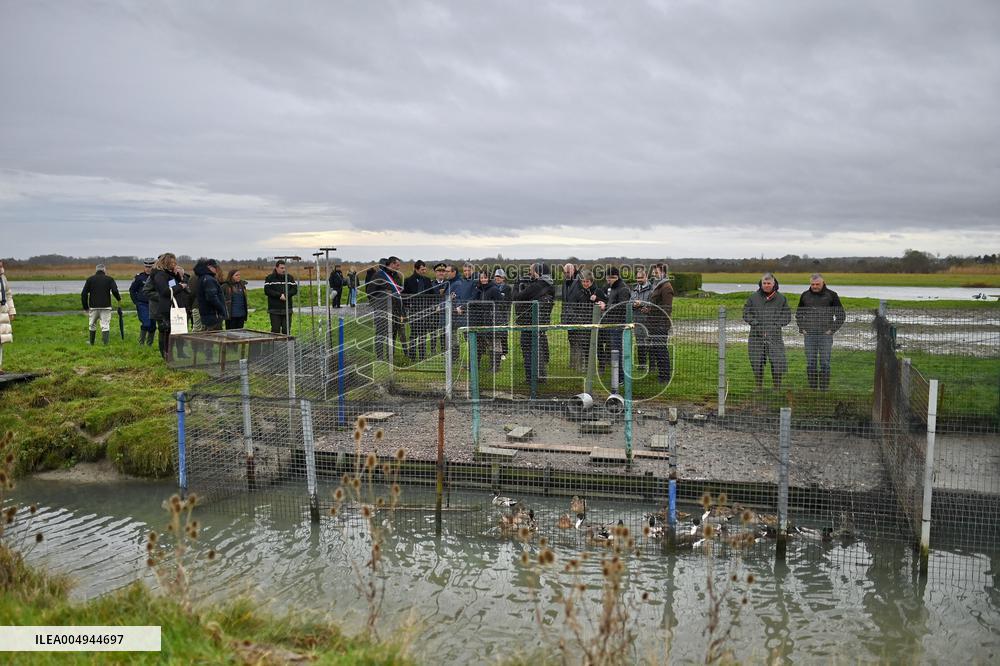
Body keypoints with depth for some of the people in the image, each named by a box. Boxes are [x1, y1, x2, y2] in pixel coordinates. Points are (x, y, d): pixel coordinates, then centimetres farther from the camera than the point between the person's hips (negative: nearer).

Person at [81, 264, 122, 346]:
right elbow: (115, 291, -14)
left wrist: (85, 307, 10)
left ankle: (91, 343, 31)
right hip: (105, 307, -2)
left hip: (93, 307, 2)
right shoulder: (109, 279, 2)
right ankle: (105, 343, -16)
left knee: (92, 325, 18)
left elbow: (83, 294, 3)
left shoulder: (90, 279, 7)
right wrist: (119, 299, 4)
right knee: (105, 326, -4)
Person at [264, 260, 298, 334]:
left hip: (287, 309, 2)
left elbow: (295, 289, 3)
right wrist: (280, 295, -15)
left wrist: (285, 295, -13)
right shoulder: (269, 278, 2)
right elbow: (267, 291, -9)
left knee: (286, 330, 4)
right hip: (274, 310, -2)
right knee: (275, 330, -2)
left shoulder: (290, 278, 10)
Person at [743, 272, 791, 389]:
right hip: (756, 336, 1)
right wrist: (756, 324, -8)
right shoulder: (753, 297, 6)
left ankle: (777, 387, 7)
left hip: (775, 336, -1)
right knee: (757, 364, 5)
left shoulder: (781, 298, 7)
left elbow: (787, 316, 9)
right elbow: (746, 314, 6)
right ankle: (759, 387, 19)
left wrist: (776, 325, -6)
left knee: (778, 363, -7)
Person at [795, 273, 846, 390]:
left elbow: (841, 315, 5)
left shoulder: (831, 295, 1)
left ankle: (824, 389, 4)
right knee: (810, 364, 5)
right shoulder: (805, 295, 10)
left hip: (825, 335, -3)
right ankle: (812, 389, 12)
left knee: (824, 363, -2)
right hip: (809, 335, 3)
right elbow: (798, 314, 21)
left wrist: (832, 329, -3)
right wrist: (802, 328, 9)